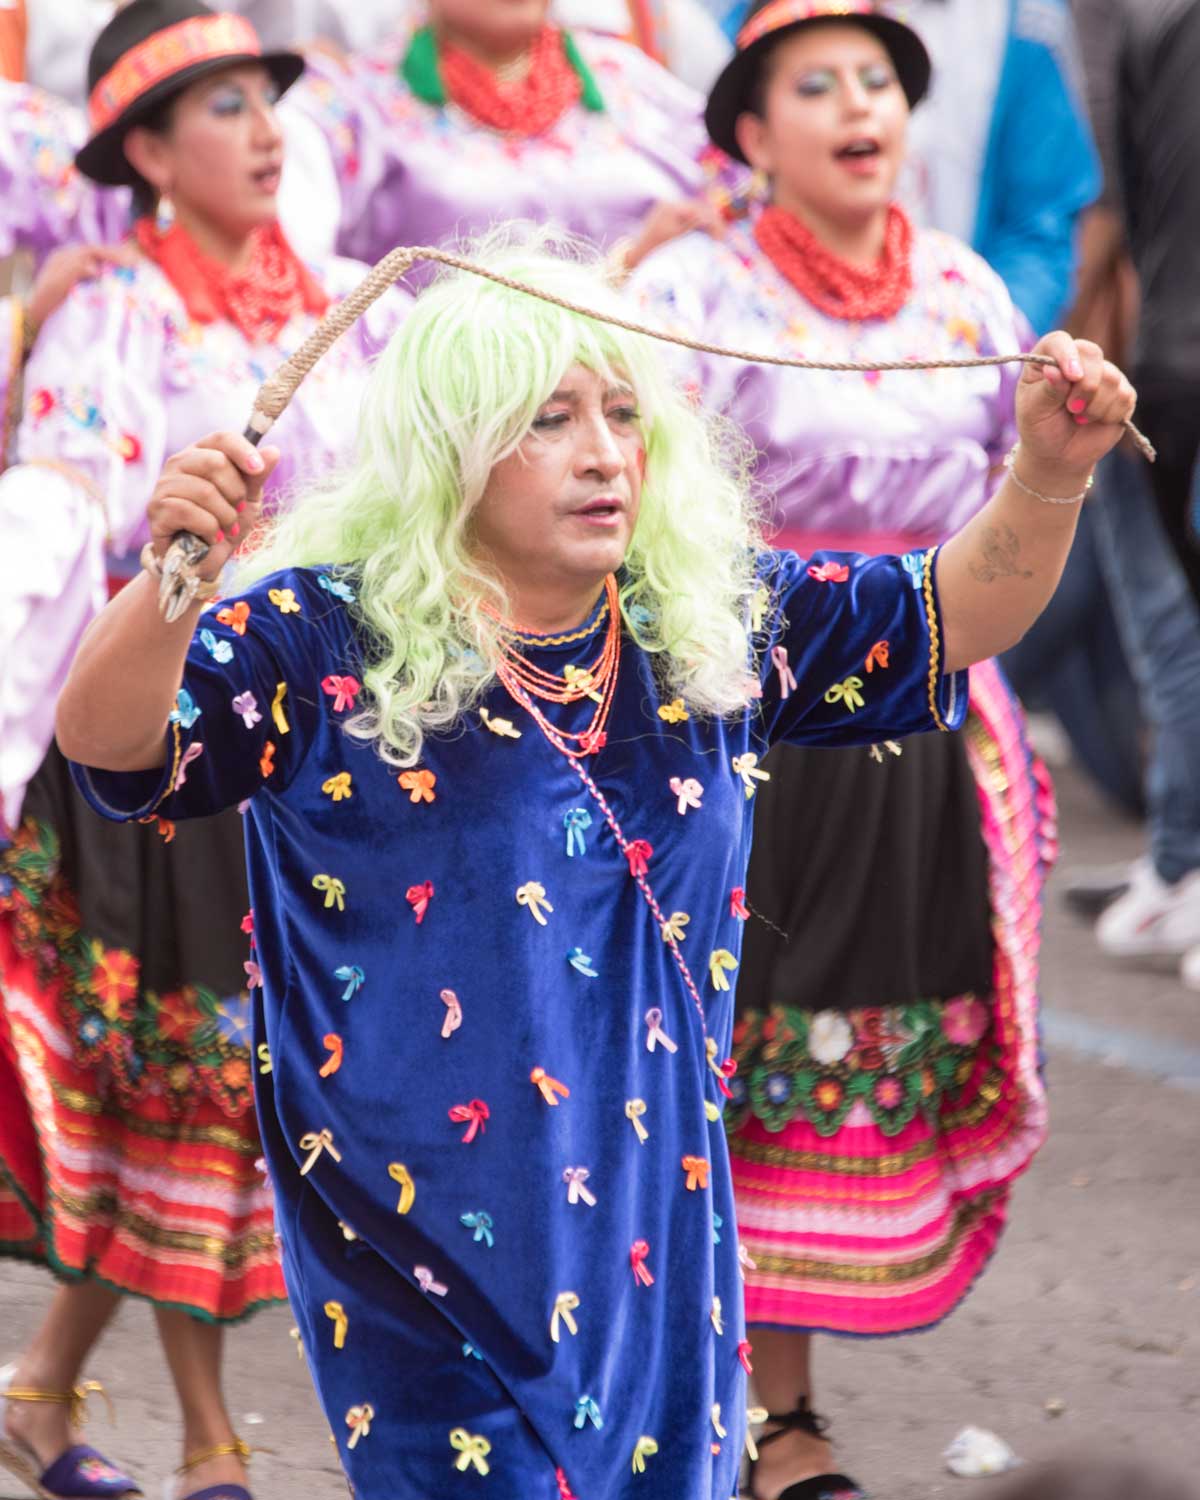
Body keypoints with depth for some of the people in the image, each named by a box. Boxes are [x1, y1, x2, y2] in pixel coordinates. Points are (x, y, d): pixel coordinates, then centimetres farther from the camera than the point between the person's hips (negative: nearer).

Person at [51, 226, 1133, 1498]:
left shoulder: (715, 622, 4)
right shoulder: (322, 642, -12)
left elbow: (951, 618, 9)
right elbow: (108, 745, -23)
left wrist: (1048, 478, -10)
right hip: (429, 1239, -5)